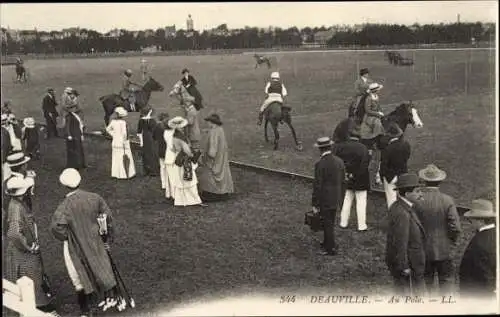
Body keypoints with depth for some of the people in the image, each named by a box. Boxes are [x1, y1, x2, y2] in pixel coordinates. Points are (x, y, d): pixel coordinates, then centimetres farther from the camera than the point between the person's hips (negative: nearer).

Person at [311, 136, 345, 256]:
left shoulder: (320, 164, -21)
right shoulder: (339, 161, -1)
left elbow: (317, 186, -19)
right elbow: (342, 181, 7)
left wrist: (315, 204, -11)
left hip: (325, 200, -7)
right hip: (336, 200, 7)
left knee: (328, 224, 6)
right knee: (330, 223, 22)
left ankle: (331, 248, 15)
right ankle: (327, 243, 38)